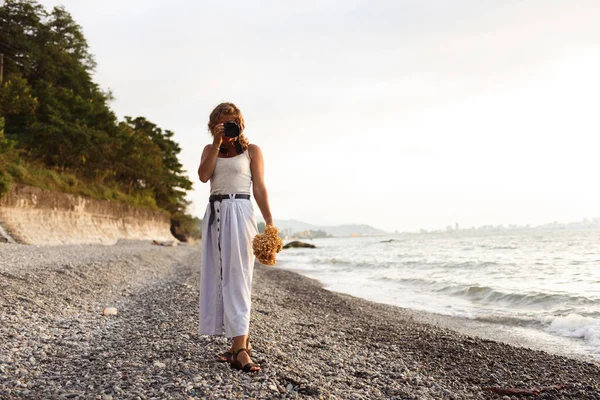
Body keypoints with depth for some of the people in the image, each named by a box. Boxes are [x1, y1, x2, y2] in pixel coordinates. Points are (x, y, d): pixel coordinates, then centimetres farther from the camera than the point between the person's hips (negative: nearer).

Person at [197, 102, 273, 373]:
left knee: (237, 278, -13)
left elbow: (259, 188, 1)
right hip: (215, 214, 5)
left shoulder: (251, 150, 7)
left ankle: (239, 349, -18)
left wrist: (269, 222, -8)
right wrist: (217, 144, -4)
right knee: (220, 278, 3)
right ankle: (241, 341, 11)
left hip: (239, 212, -5)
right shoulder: (210, 149, 17)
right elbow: (203, 175, -2)